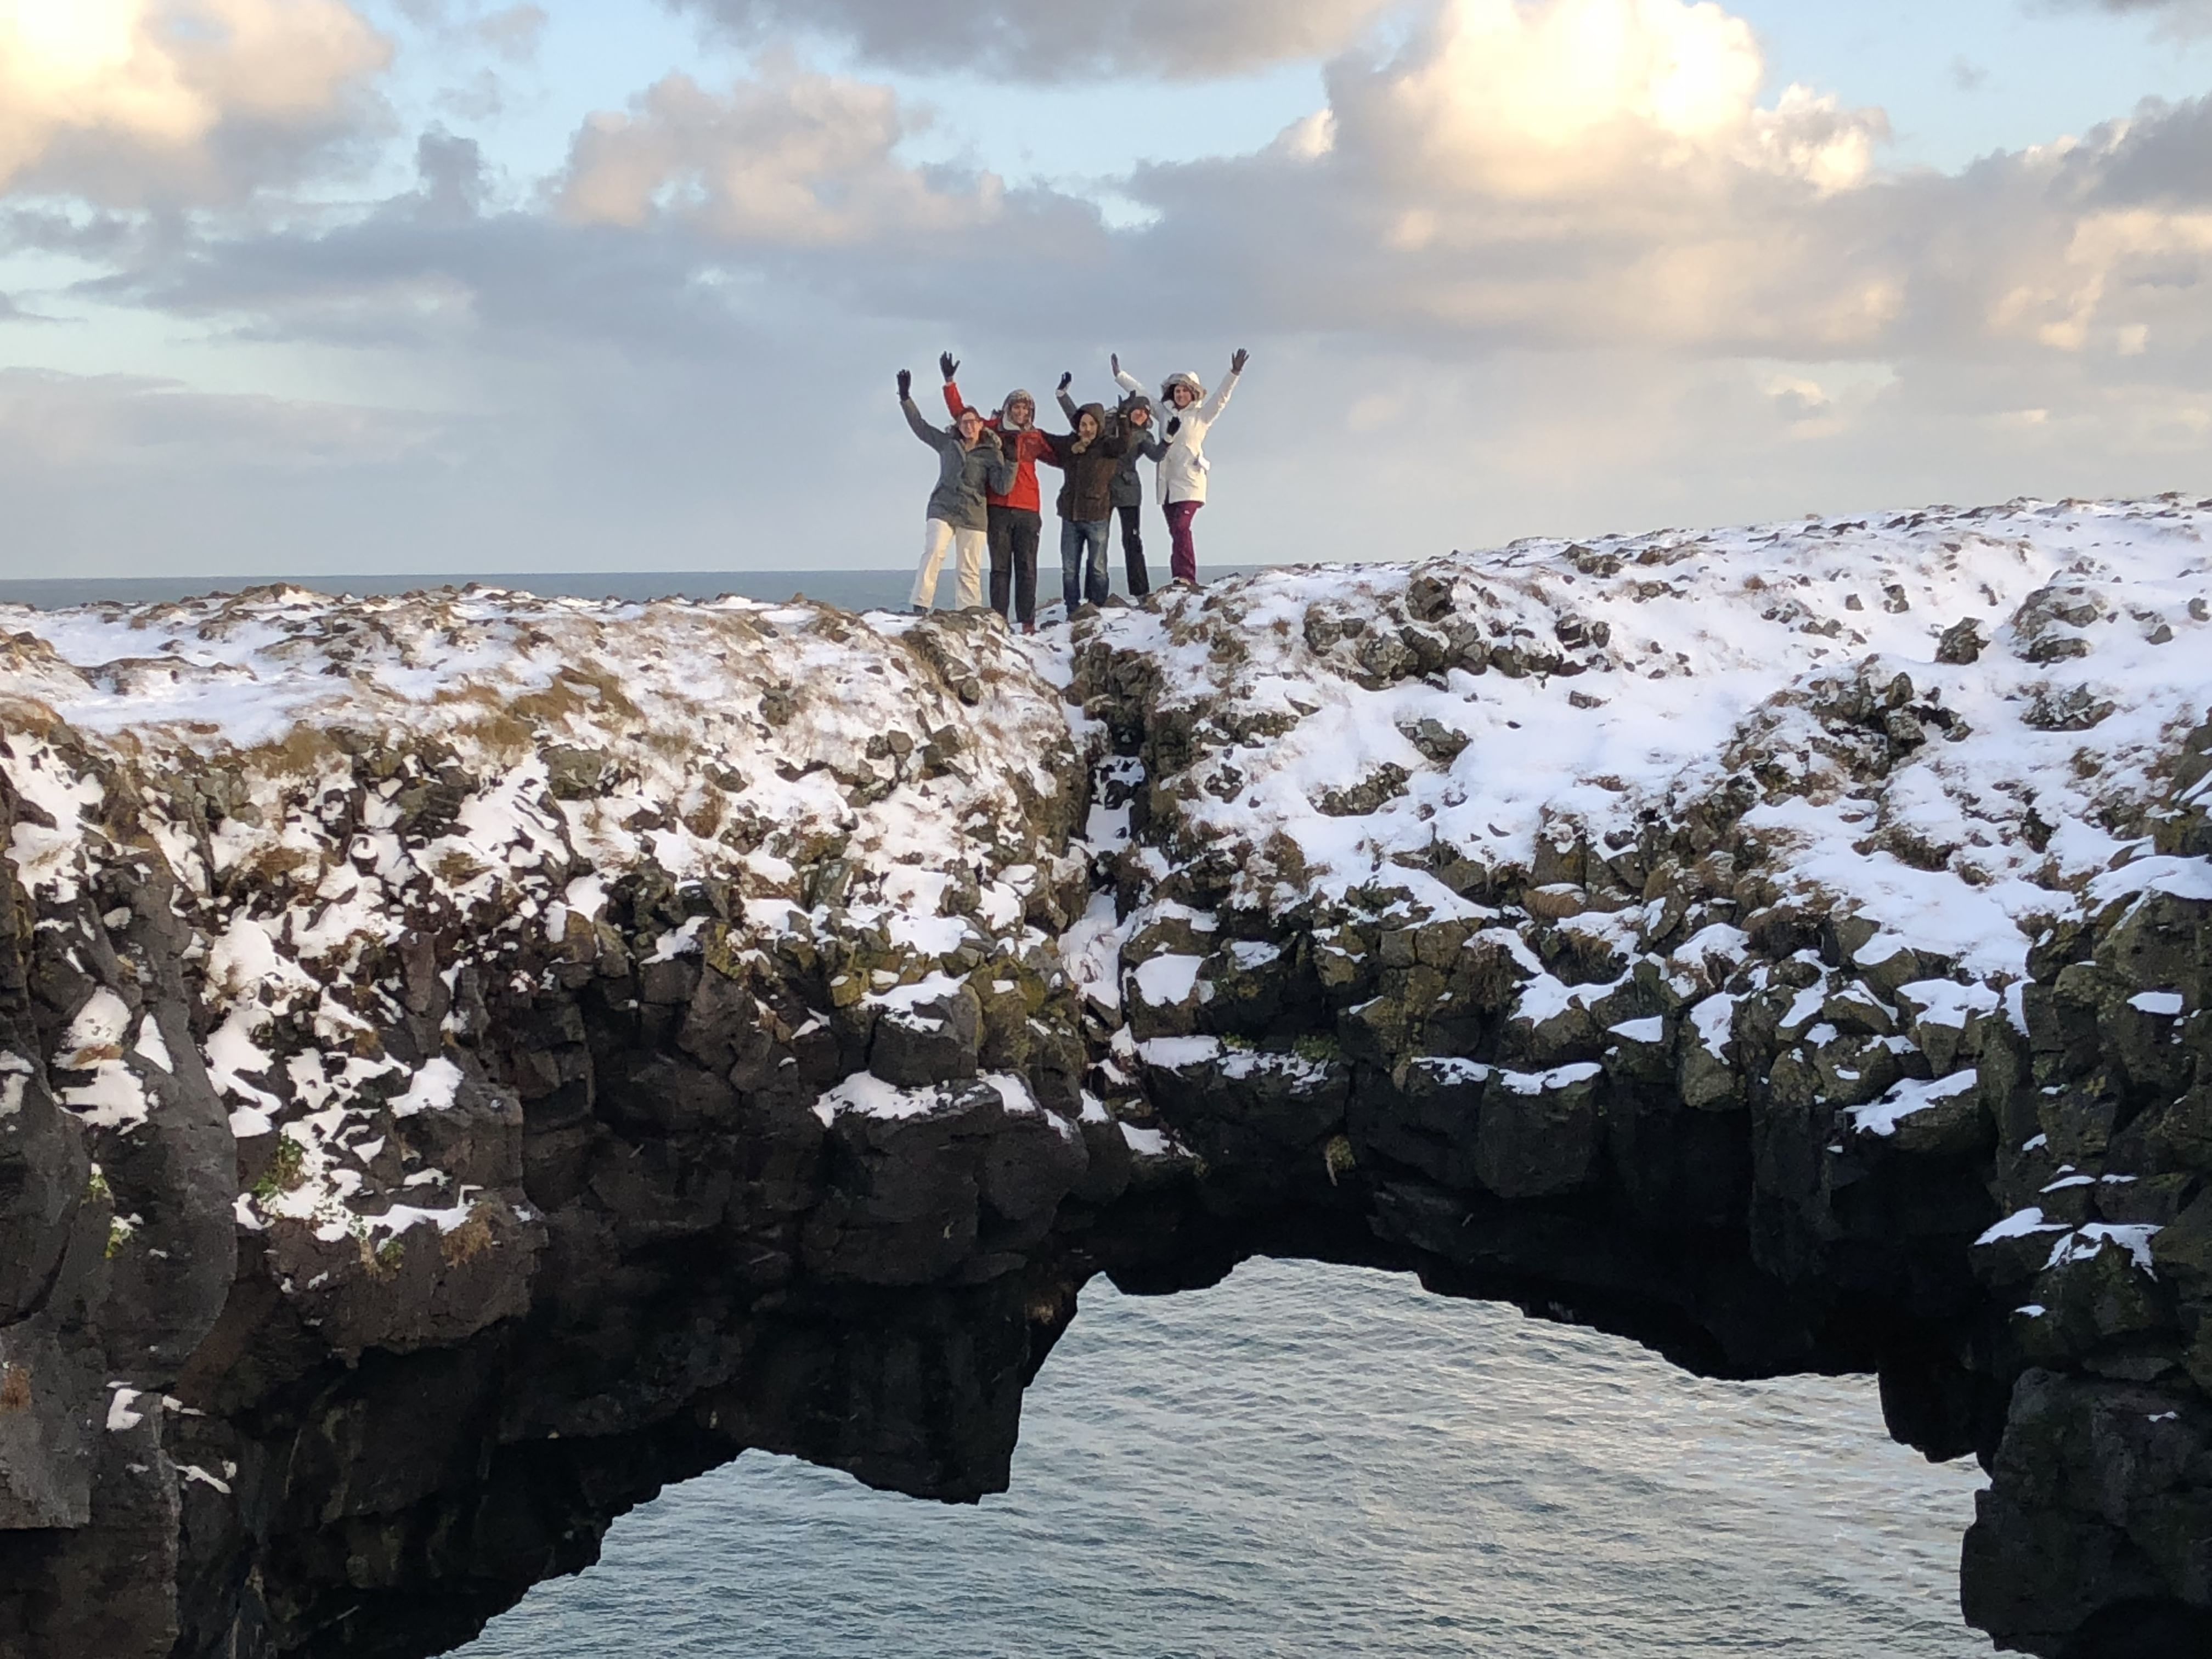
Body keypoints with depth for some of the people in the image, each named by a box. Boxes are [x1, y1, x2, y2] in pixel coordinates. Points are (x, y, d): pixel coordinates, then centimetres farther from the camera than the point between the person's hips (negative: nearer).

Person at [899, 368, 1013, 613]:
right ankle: (920, 608, -30)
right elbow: (920, 426, 17)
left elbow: (1002, 488, -1)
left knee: (970, 571, -1)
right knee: (933, 552, -23)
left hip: (974, 516, 0)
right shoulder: (947, 443, 13)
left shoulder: (991, 453, 6)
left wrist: (1011, 463, -13)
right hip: (942, 510, 0)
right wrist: (906, 398, 11)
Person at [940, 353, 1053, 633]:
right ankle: (998, 619, 0)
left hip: (1028, 510, 1)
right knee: (1000, 566, 1)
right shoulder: (992, 430, 8)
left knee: (1026, 567, 0)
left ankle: (1027, 621, 0)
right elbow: (960, 412, 11)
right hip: (998, 508, -1)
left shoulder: (1036, 438, 11)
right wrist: (951, 383, 5)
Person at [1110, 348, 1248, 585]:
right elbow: (1141, 394, 21)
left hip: (1189, 483, -5)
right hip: (1168, 483, 5)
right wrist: (1119, 376, 25)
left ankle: (1186, 578, -23)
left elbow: (1221, 397, -8)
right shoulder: (1165, 412, 14)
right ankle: (1179, 579, 8)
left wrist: (1234, 374, -20)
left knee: (1181, 527, -19)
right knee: (1175, 531, 6)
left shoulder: (1201, 415, 2)